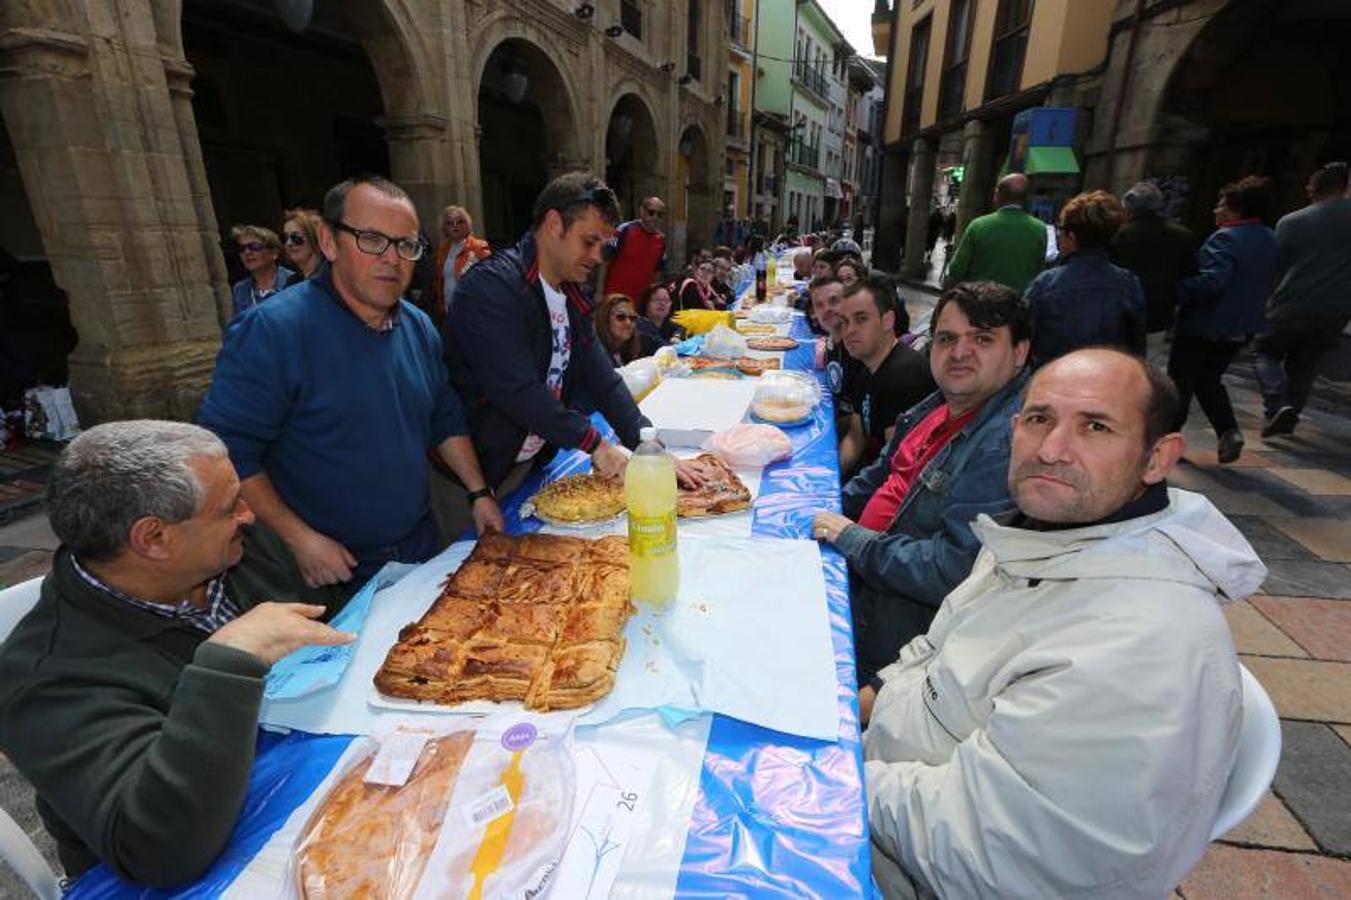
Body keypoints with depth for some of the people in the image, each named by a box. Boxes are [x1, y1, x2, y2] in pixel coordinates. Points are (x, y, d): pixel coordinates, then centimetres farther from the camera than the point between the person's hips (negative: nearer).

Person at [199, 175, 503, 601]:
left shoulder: (420, 327, 2)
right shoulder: (270, 331, -19)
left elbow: (447, 419, 9)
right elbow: (227, 451, -19)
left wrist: (479, 493, 3)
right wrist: (299, 538, -20)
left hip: (420, 542, 6)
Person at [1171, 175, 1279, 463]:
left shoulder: (1226, 238, -18)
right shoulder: (1269, 240, 11)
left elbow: (1212, 280, -30)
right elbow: (1265, 284, 19)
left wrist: (1175, 291, -23)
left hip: (1203, 325, -8)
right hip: (1241, 328, 8)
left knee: (1180, 381, 6)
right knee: (1209, 380, 20)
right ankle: (1229, 431, 5)